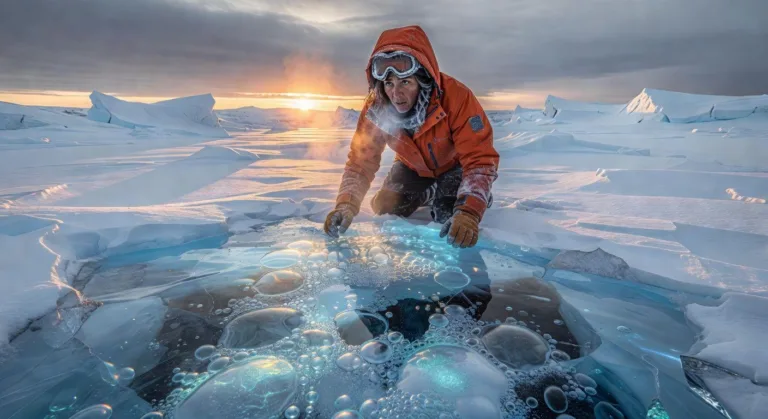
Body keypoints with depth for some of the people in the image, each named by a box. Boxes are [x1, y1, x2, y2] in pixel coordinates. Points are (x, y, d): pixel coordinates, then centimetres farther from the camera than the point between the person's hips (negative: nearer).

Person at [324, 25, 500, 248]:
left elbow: (480, 160, -40)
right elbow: (361, 160, -23)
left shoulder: (457, 98, -39)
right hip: (414, 167, 4)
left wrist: (468, 212, -54)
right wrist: (347, 203, -40)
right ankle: (430, 195, 25)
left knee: (451, 217, -24)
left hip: (454, 165, -3)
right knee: (385, 209, -2)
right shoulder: (376, 107, -26)